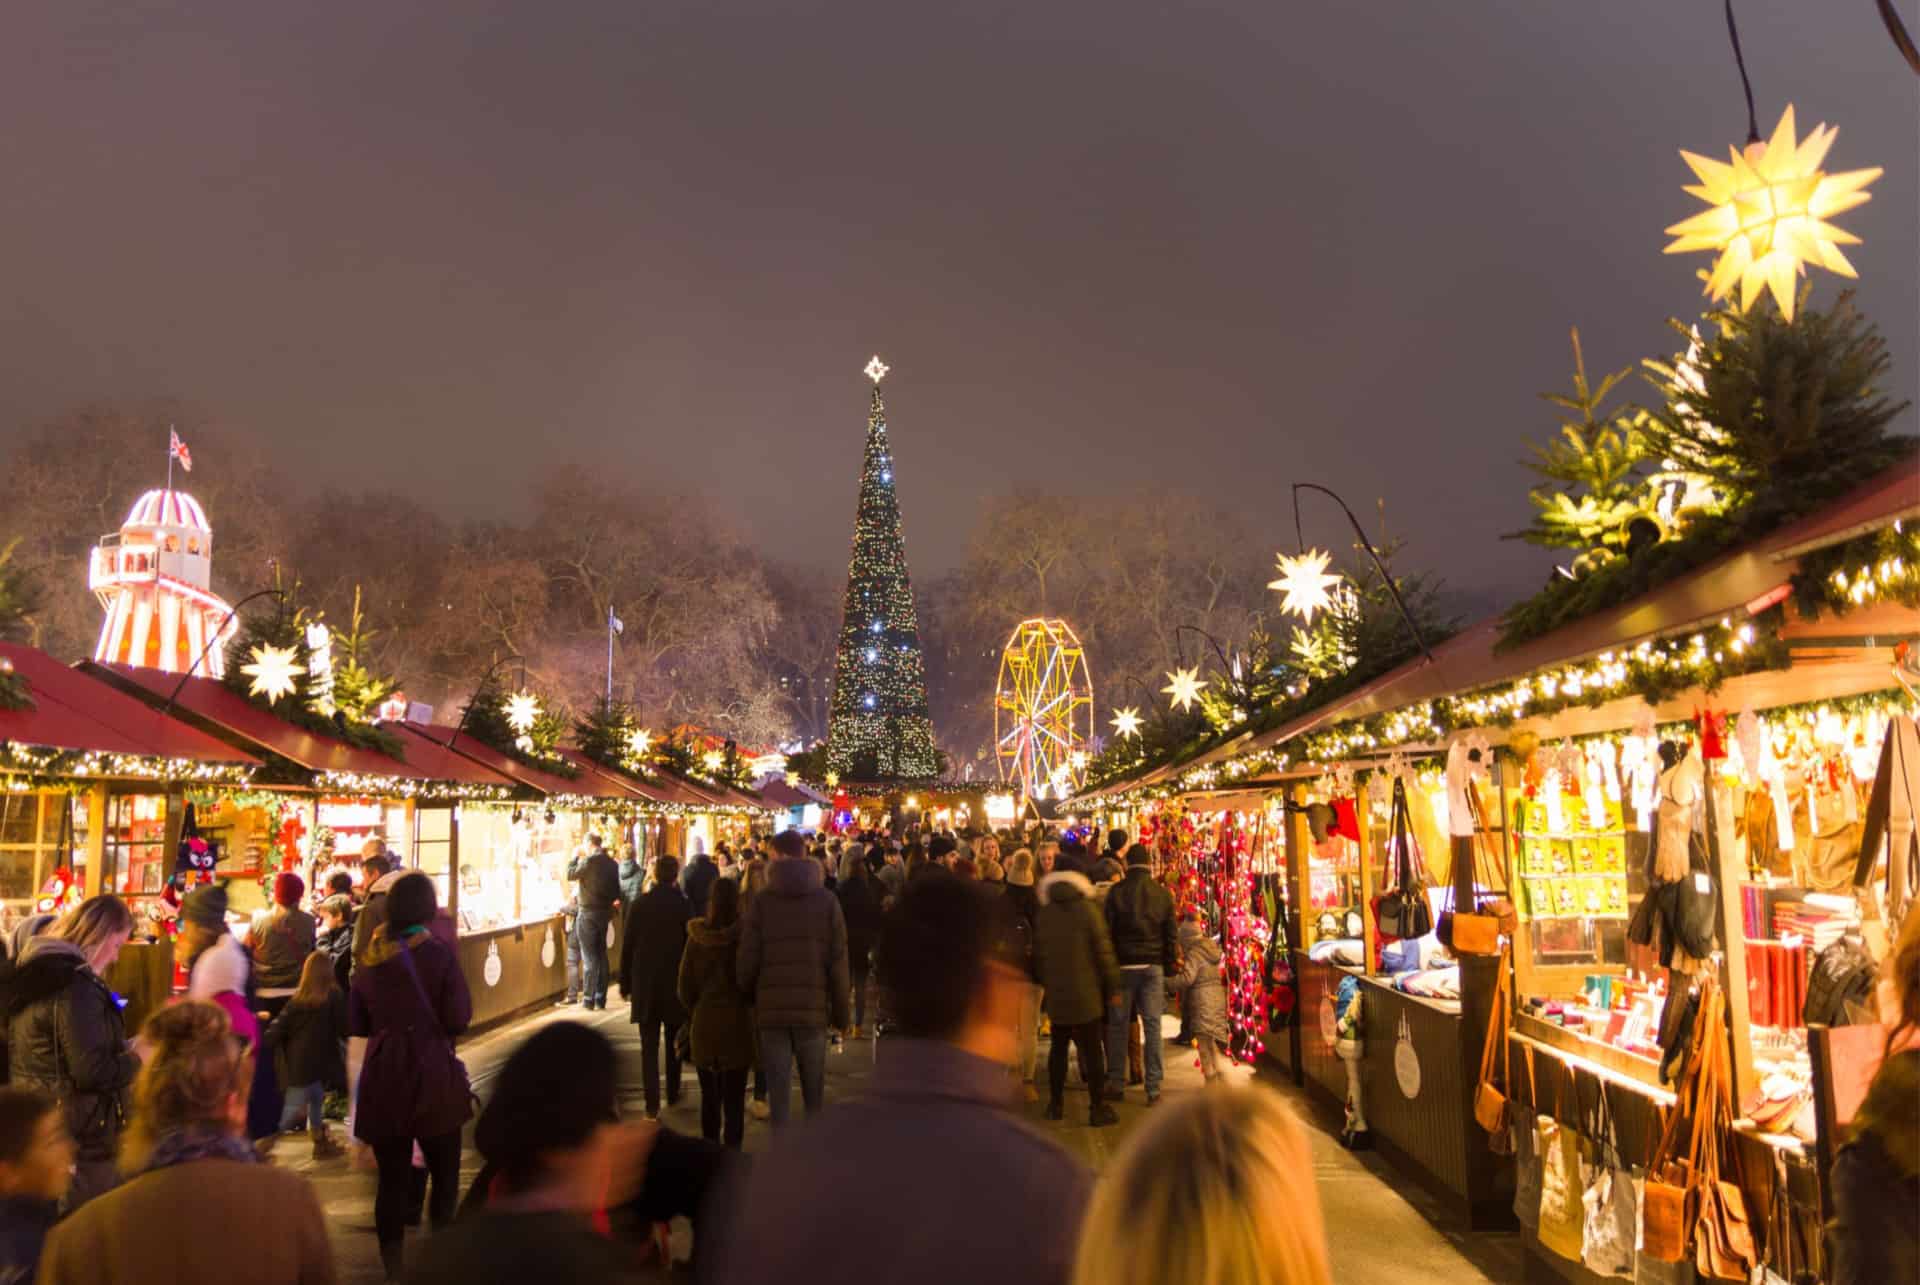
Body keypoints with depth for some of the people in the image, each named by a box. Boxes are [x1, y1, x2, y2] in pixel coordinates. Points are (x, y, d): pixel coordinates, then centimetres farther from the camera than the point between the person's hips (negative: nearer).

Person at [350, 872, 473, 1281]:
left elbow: (355, 1024, 8)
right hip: (431, 1078, -3)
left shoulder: (370, 958, 2)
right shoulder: (438, 953, -10)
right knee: (445, 1174, 11)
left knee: (392, 1178, 11)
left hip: (382, 1080, 4)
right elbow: (458, 1019, -12)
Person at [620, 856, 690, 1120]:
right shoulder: (683, 905, -6)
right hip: (676, 984, 0)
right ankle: (672, 1095, 27)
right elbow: (690, 946, -3)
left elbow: (627, 947, 0)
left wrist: (625, 983, 8)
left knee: (649, 1047, 0)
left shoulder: (639, 905, -3)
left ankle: (652, 1105, -6)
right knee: (674, 1043, 17)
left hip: (645, 983, 0)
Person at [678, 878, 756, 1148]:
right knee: (734, 1098, 3)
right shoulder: (743, 935, -12)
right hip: (738, 1022, -3)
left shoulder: (696, 936, -3)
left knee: (709, 1095, 16)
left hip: (703, 1022, 3)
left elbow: (684, 985, 2)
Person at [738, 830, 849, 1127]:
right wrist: (840, 1012, 6)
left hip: (771, 1010, -1)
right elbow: (838, 961, -2)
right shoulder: (826, 900, -1)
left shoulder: (761, 902, -3)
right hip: (813, 1008, 1)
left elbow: (748, 961, -3)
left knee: (779, 1094, 5)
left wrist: (747, 1000, 12)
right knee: (814, 1093, 14)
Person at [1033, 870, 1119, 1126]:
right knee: (1093, 1050, 2)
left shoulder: (1043, 915, 3)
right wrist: (1112, 987, -1)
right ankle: (1098, 1108, 3)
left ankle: (1055, 1104, 20)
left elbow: (1038, 954, 8)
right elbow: (1103, 952, -9)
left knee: (1059, 1047, 16)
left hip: (1056, 994, 4)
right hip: (1086, 993, -4)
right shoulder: (1087, 909, -8)